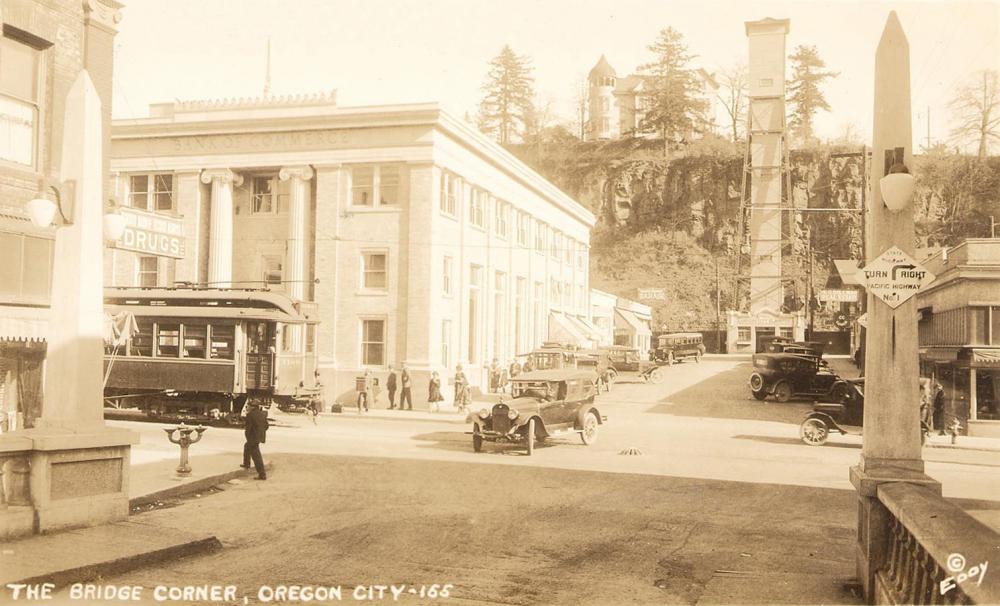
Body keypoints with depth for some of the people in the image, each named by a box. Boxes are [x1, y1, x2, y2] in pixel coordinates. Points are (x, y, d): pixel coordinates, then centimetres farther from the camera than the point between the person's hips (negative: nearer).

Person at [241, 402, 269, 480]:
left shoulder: (250, 415, -17)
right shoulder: (262, 414, 6)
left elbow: (248, 427, -19)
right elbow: (266, 426, 10)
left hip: (253, 437, -9)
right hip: (260, 436, 9)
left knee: (256, 456, -4)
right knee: (247, 446, 32)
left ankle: (262, 474, -7)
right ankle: (246, 464, 43)